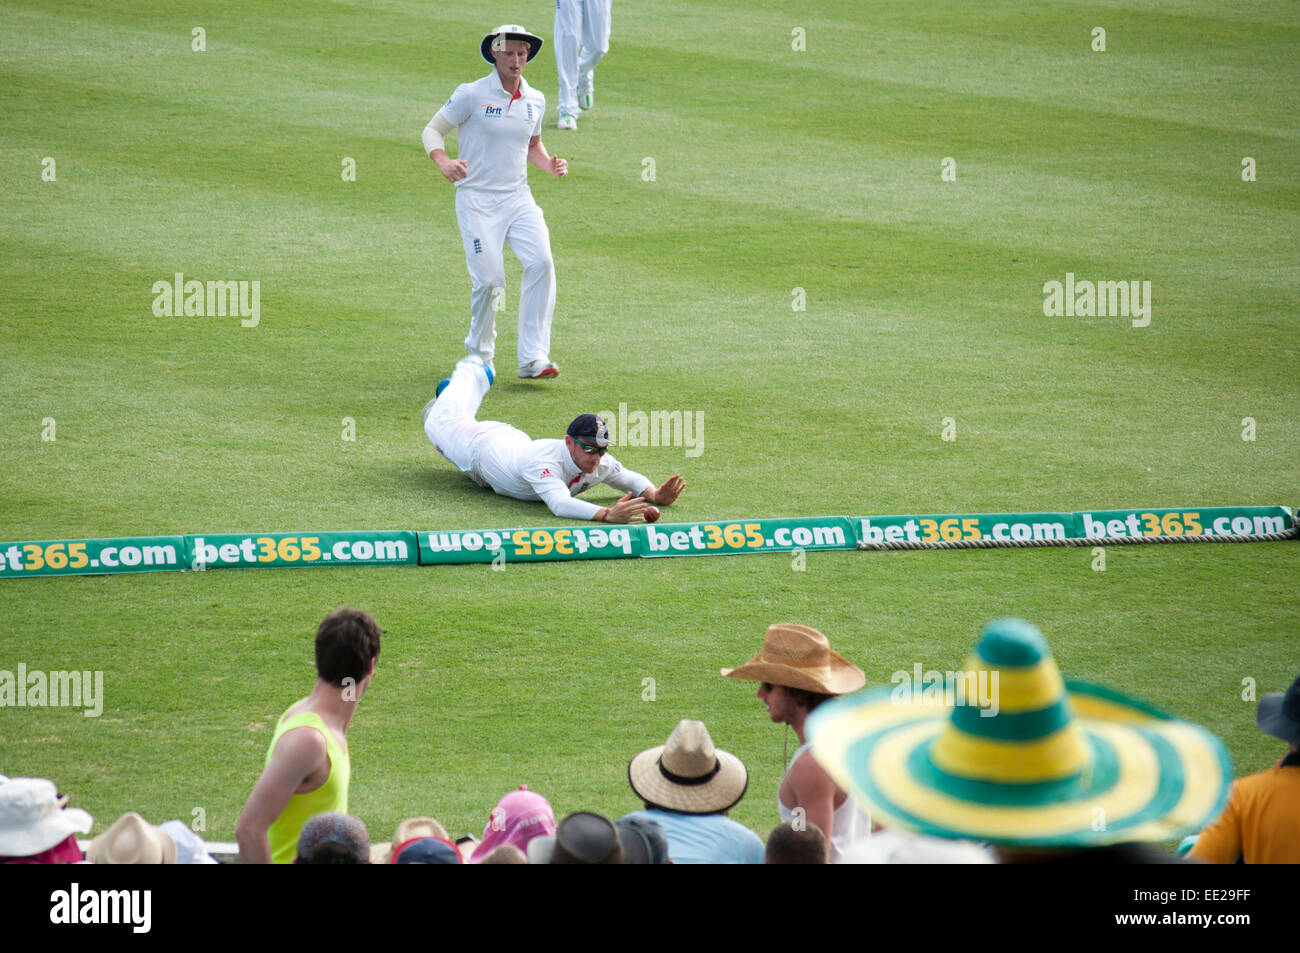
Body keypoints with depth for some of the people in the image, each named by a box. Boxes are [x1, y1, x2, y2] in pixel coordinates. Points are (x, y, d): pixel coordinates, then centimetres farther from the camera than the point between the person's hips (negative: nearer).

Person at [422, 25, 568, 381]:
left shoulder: (535, 101, 10)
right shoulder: (472, 95, -5)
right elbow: (432, 130, -3)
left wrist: (550, 163, 3)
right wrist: (443, 163, -24)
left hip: (518, 198, 4)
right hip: (476, 200, -4)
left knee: (541, 262, -19)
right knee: (489, 280, -10)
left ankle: (533, 358, -18)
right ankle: (479, 355, 17)